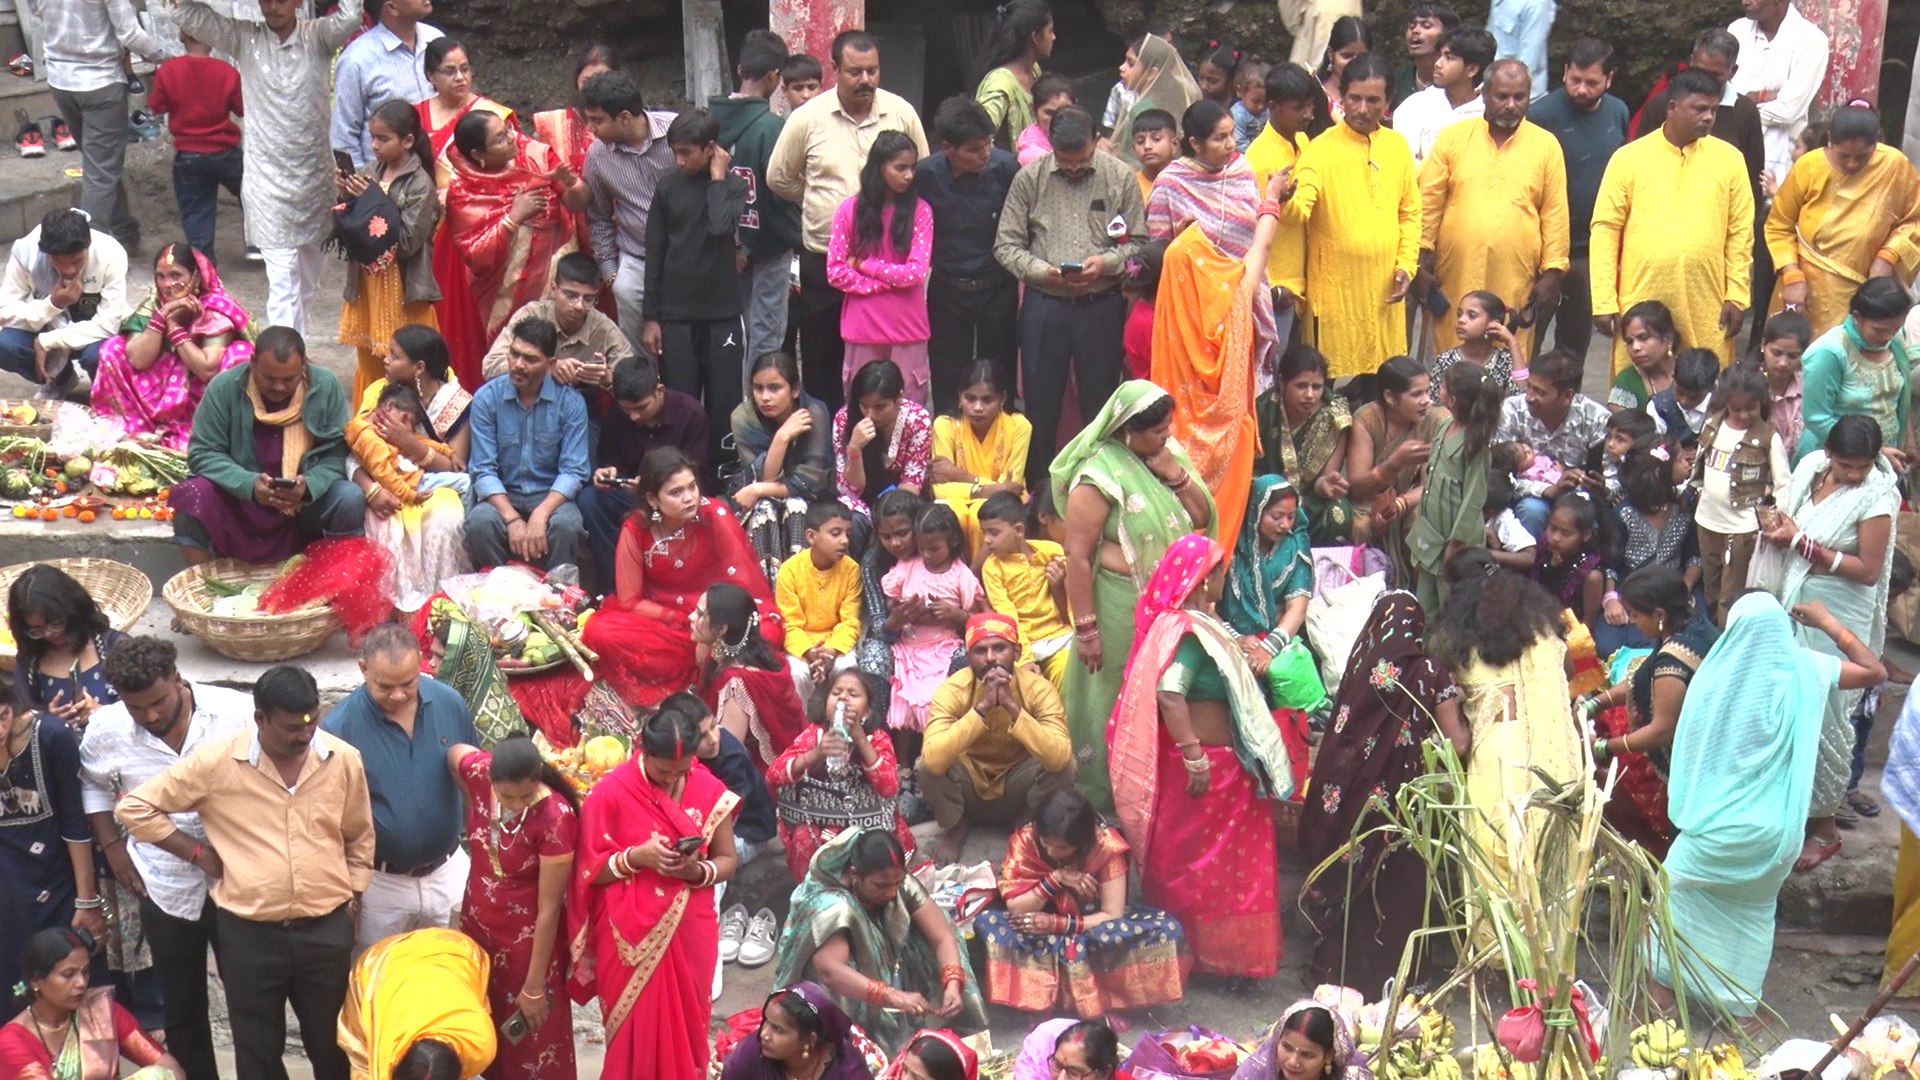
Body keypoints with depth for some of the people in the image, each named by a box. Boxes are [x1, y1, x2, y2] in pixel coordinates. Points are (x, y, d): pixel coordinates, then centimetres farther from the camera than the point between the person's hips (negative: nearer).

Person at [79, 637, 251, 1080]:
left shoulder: (237, 712, -18)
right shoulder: (106, 729, -10)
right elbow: (92, 783, 12)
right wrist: (110, 844, 5)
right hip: (164, 888, 2)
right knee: (181, 1010, 15)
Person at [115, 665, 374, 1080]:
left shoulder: (344, 760, -6)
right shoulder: (216, 762, -12)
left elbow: (360, 838, 10)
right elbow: (135, 807, -4)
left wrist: (351, 899, 8)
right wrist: (198, 852, -6)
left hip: (327, 930, 1)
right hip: (248, 933, -1)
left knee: (331, 1044, 16)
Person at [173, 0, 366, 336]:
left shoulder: (318, 36, -2)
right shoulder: (244, 38, -1)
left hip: (315, 172, 2)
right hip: (267, 173, -2)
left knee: (309, 272, 18)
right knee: (282, 278, -10)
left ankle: (297, 343, 38)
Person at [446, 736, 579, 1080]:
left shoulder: (555, 817, -30)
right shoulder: (478, 772, -17)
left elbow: (549, 909, -23)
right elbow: (453, 752, 9)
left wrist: (535, 986, -17)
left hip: (528, 940, -5)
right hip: (477, 928, 5)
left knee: (532, 1043, 8)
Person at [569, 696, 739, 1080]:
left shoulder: (709, 791, -3)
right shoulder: (611, 793, -12)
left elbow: (728, 860, 3)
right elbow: (590, 872, -7)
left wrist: (698, 871, -17)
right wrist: (636, 856, -23)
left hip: (690, 934, 2)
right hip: (633, 938, -2)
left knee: (687, 1027, 12)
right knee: (638, 1031, 6)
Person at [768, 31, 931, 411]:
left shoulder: (902, 113, -2)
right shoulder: (808, 118, -5)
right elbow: (778, 178, 7)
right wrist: (821, 202, 10)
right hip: (823, 260, 0)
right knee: (822, 360, 7)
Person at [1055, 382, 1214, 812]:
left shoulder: (1169, 454, 4)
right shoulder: (1099, 475, -19)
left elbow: (1202, 518, 7)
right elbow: (1078, 557, -18)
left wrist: (1177, 476, -10)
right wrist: (1085, 628, -17)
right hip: (1121, 608, -7)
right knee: (1115, 702, 6)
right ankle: (1104, 797, 21)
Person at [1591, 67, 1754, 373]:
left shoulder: (1728, 159, 7)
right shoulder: (1629, 158, 2)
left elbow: (1741, 232, 8)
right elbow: (1606, 229, 1)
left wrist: (1737, 295, 2)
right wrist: (1604, 301, -5)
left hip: (1706, 305, 1)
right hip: (1641, 301, -1)